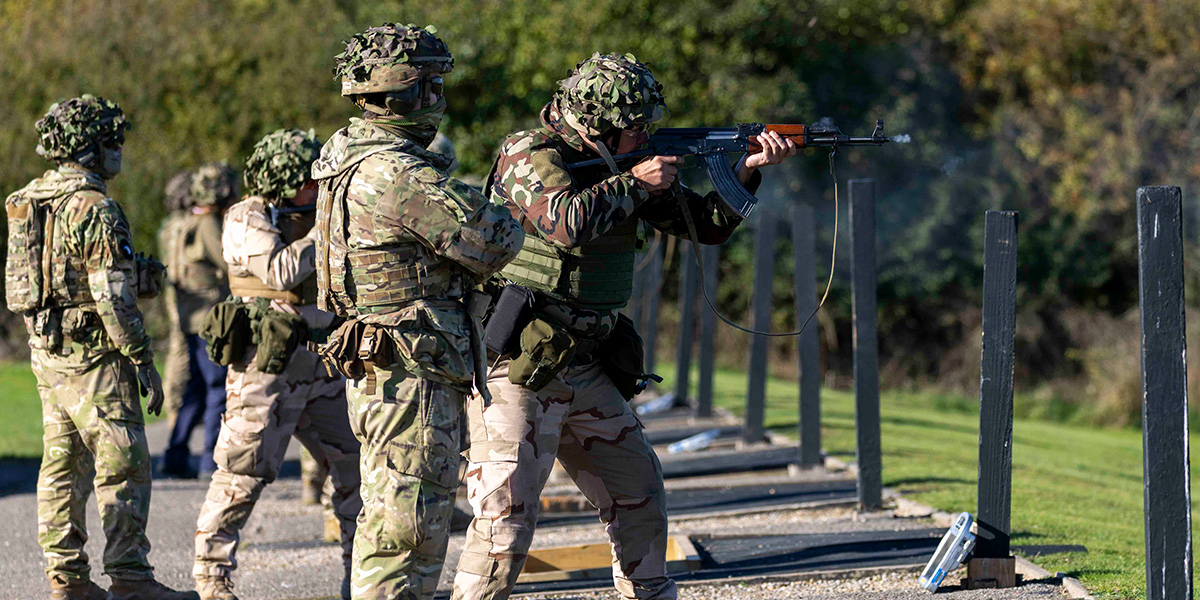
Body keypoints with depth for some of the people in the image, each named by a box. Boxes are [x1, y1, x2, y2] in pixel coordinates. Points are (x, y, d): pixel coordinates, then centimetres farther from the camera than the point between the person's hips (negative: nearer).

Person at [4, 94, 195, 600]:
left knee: (63, 464, 10)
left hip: (46, 349, 9)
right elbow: (112, 297, -19)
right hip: (92, 351, -9)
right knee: (122, 466, -5)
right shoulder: (93, 208, -16)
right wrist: (143, 361, -15)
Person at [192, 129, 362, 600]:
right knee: (242, 476, -6)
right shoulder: (246, 221, -8)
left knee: (357, 464, 9)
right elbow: (280, 271, -22)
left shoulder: (311, 216, 14)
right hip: (266, 370, -7)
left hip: (319, 368, 7)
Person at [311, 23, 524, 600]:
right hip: (411, 378, -10)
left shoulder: (345, 160, 12)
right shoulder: (399, 175, -20)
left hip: (373, 373, 10)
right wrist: (500, 216, 5)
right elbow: (494, 242, -16)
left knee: (388, 522, 17)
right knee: (409, 528, -8)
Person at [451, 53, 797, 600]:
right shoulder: (530, 156, -11)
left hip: (584, 370, 8)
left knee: (637, 494, 16)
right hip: (517, 371, -8)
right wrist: (633, 183, -17)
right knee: (506, 514, -14)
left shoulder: (618, 166, 12)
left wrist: (746, 172, 2)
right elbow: (568, 221, -30)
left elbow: (706, 225, 17)